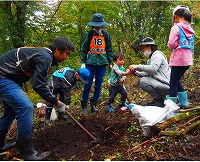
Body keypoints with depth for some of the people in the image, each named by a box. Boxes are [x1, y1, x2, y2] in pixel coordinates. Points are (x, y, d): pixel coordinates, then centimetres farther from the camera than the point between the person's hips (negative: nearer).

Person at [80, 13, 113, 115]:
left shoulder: (106, 35, 8)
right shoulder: (89, 34, 2)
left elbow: (109, 50, 13)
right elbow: (83, 49, 4)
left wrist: (110, 62, 8)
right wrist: (83, 62, -3)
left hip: (102, 63, 2)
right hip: (90, 63, -2)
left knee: (98, 85, 5)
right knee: (88, 85, -3)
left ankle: (94, 105, 18)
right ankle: (84, 106, 9)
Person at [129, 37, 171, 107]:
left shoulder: (157, 54, -10)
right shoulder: (151, 58, 20)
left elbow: (153, 68, -28)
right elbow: (147, 73, 13)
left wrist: (138, 66, -24)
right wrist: (135, 72, -1)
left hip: (166, 85, -10)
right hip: (161, 83, 10)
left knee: (143, 81, -20)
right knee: (140, 81, 10)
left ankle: (160, 100, -8)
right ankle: (159, 97, 10)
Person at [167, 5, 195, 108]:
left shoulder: (176, 28, -9)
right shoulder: (190, 30, 14)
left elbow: (171, 44, -16)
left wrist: (169, 46, 3)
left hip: (178, 59, -8)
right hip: (188, 60, 8)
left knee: (173, 82, 0)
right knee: (177, 80, 20)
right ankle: (184, 101, 21)